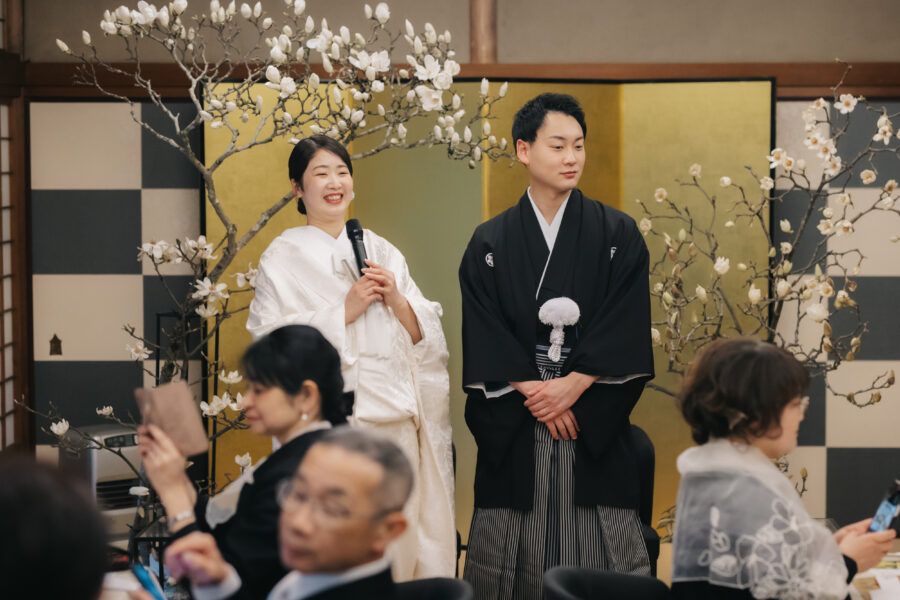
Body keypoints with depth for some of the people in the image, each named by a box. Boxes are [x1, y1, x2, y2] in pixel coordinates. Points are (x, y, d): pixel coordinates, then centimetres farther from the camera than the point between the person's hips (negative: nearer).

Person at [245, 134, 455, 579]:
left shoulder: (382, 252, 17)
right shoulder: (282, 258, 4)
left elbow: (425, 336, 13)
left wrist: (396, 300, -6)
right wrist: (345, 311, -12)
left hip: (398, 422, 4)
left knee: (399, 539, 1)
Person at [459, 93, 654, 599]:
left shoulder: (618, 235, 5)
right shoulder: (490, 244, 6)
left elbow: (624, 329, -3)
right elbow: (485, 336, 0)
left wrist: (573, 386, -12)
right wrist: (534, 391, -11)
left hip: (595, 423, -1)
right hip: (515, 427, 1)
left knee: (600, 557, -3)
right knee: (516, 558, 1)